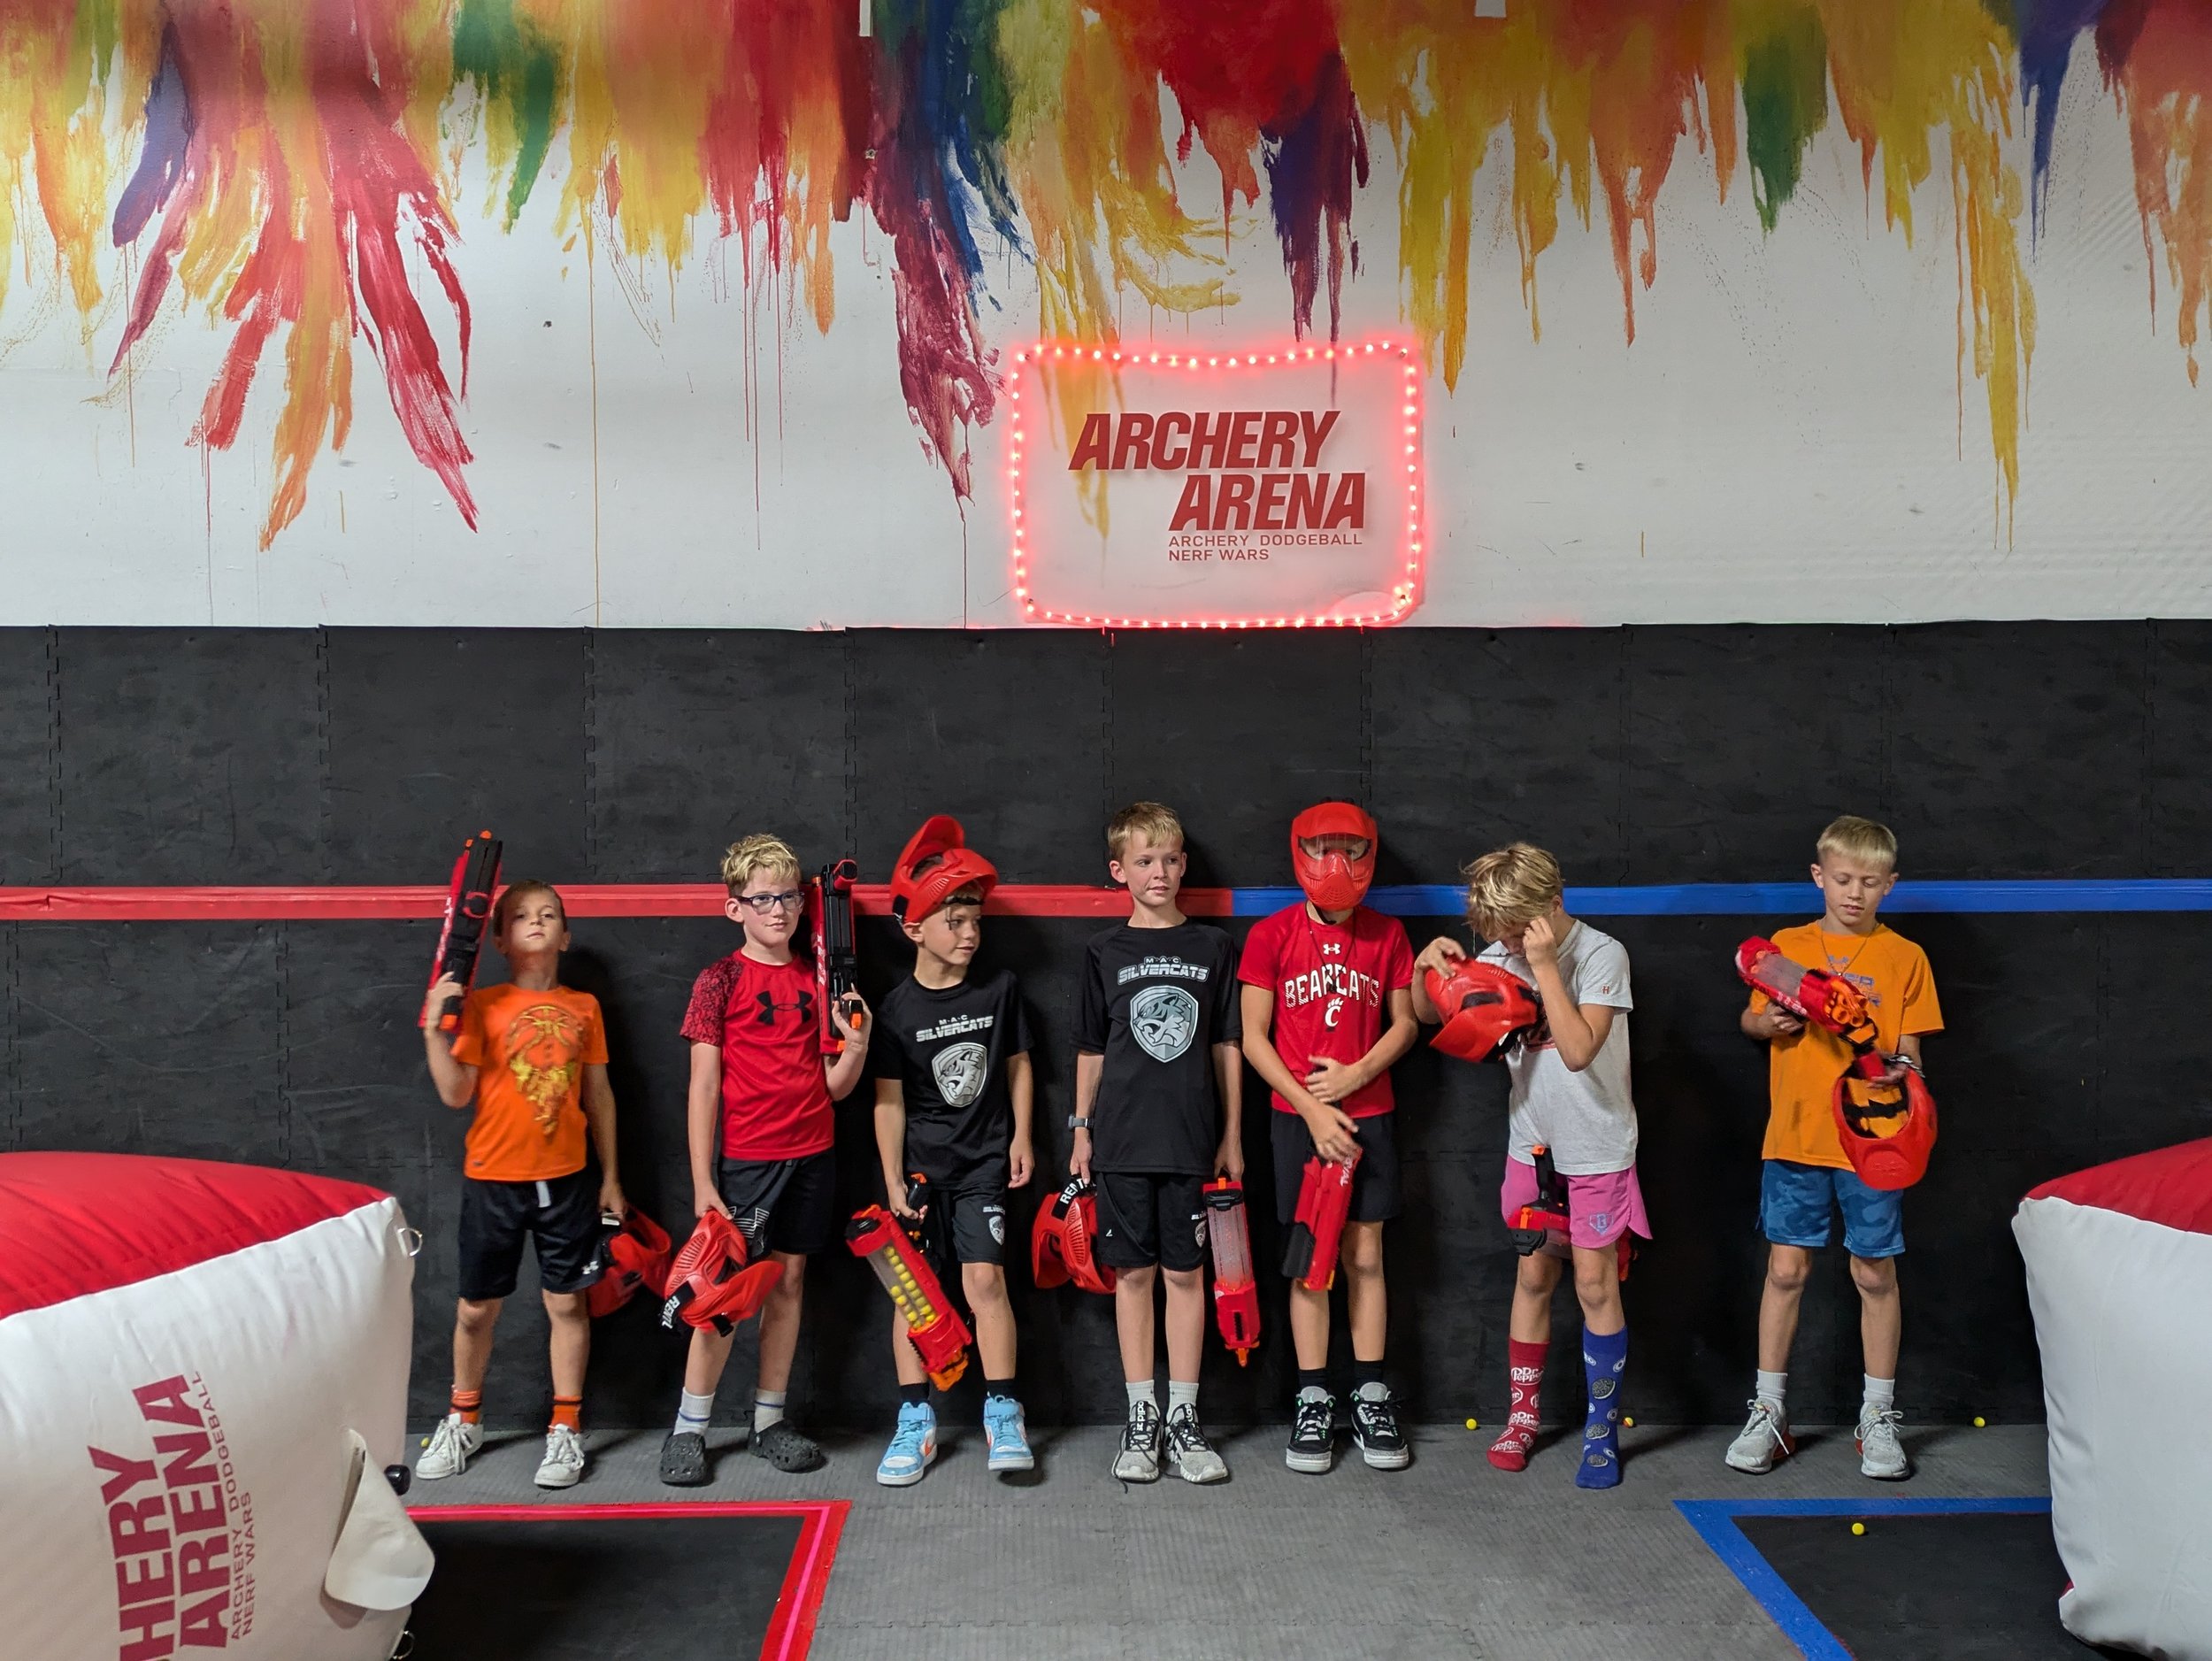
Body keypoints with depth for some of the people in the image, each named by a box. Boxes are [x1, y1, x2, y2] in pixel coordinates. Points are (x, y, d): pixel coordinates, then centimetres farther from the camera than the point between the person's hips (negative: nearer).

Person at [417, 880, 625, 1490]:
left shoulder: (584, 1007, 3)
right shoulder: (481, 1006, -4)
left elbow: (598, 1093, 9)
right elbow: (456, 1093, -9)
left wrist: (610, 1176, 9)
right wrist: (434, 1028, -22)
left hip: (567, 1178, 1)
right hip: (493, 1180, -1)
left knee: (567, 1301, 6)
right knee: (477, 1307, 10)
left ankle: (565, 1428, 19)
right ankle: (464, 1420, 31)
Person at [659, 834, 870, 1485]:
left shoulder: (817, 981, 8)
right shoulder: (720, 980, -4)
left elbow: (834, 1087, 8)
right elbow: (703, 1085, -6)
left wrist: (856, 1047, -13)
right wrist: (703, 1181, -10)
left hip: (811, 1155, 4)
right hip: (743, 1158, -4)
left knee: (788, 1281, 10)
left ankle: (769, 1419, 22)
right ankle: (689, 1426, 13)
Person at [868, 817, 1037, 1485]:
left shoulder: (1000, 988, 0)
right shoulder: (896, 1009, -6)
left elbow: (1017, 1064, 11)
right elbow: (888, 1101, -5)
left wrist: (1021, 1136, 4)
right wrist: (894, 1182, -8)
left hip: (983, 1160, 0)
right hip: (918, 1162, 0)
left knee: (985, 1278, -9)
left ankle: (1003, 1416, 1)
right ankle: (916, 1423, 12)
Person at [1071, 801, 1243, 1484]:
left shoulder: (1212, 948, 4)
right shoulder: (1105, 952, 4)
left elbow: (1227, 1047, 7)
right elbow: (1090, 1050, 9)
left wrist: (1232, 1135, 5)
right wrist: (1081, 1130, 6)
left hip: (1192, 1138, 0)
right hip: (1122, 1138, 0)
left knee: (1186, 1273, 4)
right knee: (1134, 1273, 5)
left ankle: (1183, 1418, 14)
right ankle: (1140, 1418, 15)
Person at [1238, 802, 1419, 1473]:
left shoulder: (1387, 934, 3)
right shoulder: (1271, 936, -4)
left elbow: (1404, 1024, 7)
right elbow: (1253, 1037, -4)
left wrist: (1355, 1075, -10)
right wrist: (1311, 1107, -11)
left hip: (1368, 1114, 2)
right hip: (1298, 1116, -1)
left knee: (1365, 1255, 6)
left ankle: (1371, 1398, 15)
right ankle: (1313, 1401, 12)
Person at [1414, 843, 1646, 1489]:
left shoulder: (1601, 955, -18)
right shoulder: (1504, 954, -3)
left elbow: (1579, 1050, -28)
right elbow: (1430, 1014, 5)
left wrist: (1545, 965, -29)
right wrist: (1429, 966, -15)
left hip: (1597, 1150, -4)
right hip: (1532, 1145, 5)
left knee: (1595, 1284, 0)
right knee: (1533, 1277, 13)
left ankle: (1602, 1430, 13)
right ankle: (1522, 1415, 26)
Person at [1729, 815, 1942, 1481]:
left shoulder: (1904, 957, 2)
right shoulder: (1788, 946, 5)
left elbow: (1909, 1047, 3)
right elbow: (1750, 1019, 14)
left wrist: (1901, 1067, -19)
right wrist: (1769, 1022, -8)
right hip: (1795, 1138, 1)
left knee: (1876, 1275, 6)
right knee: (1786, 1269, 5)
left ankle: (1878, 1418, 21)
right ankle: (1769, 1412, 16)